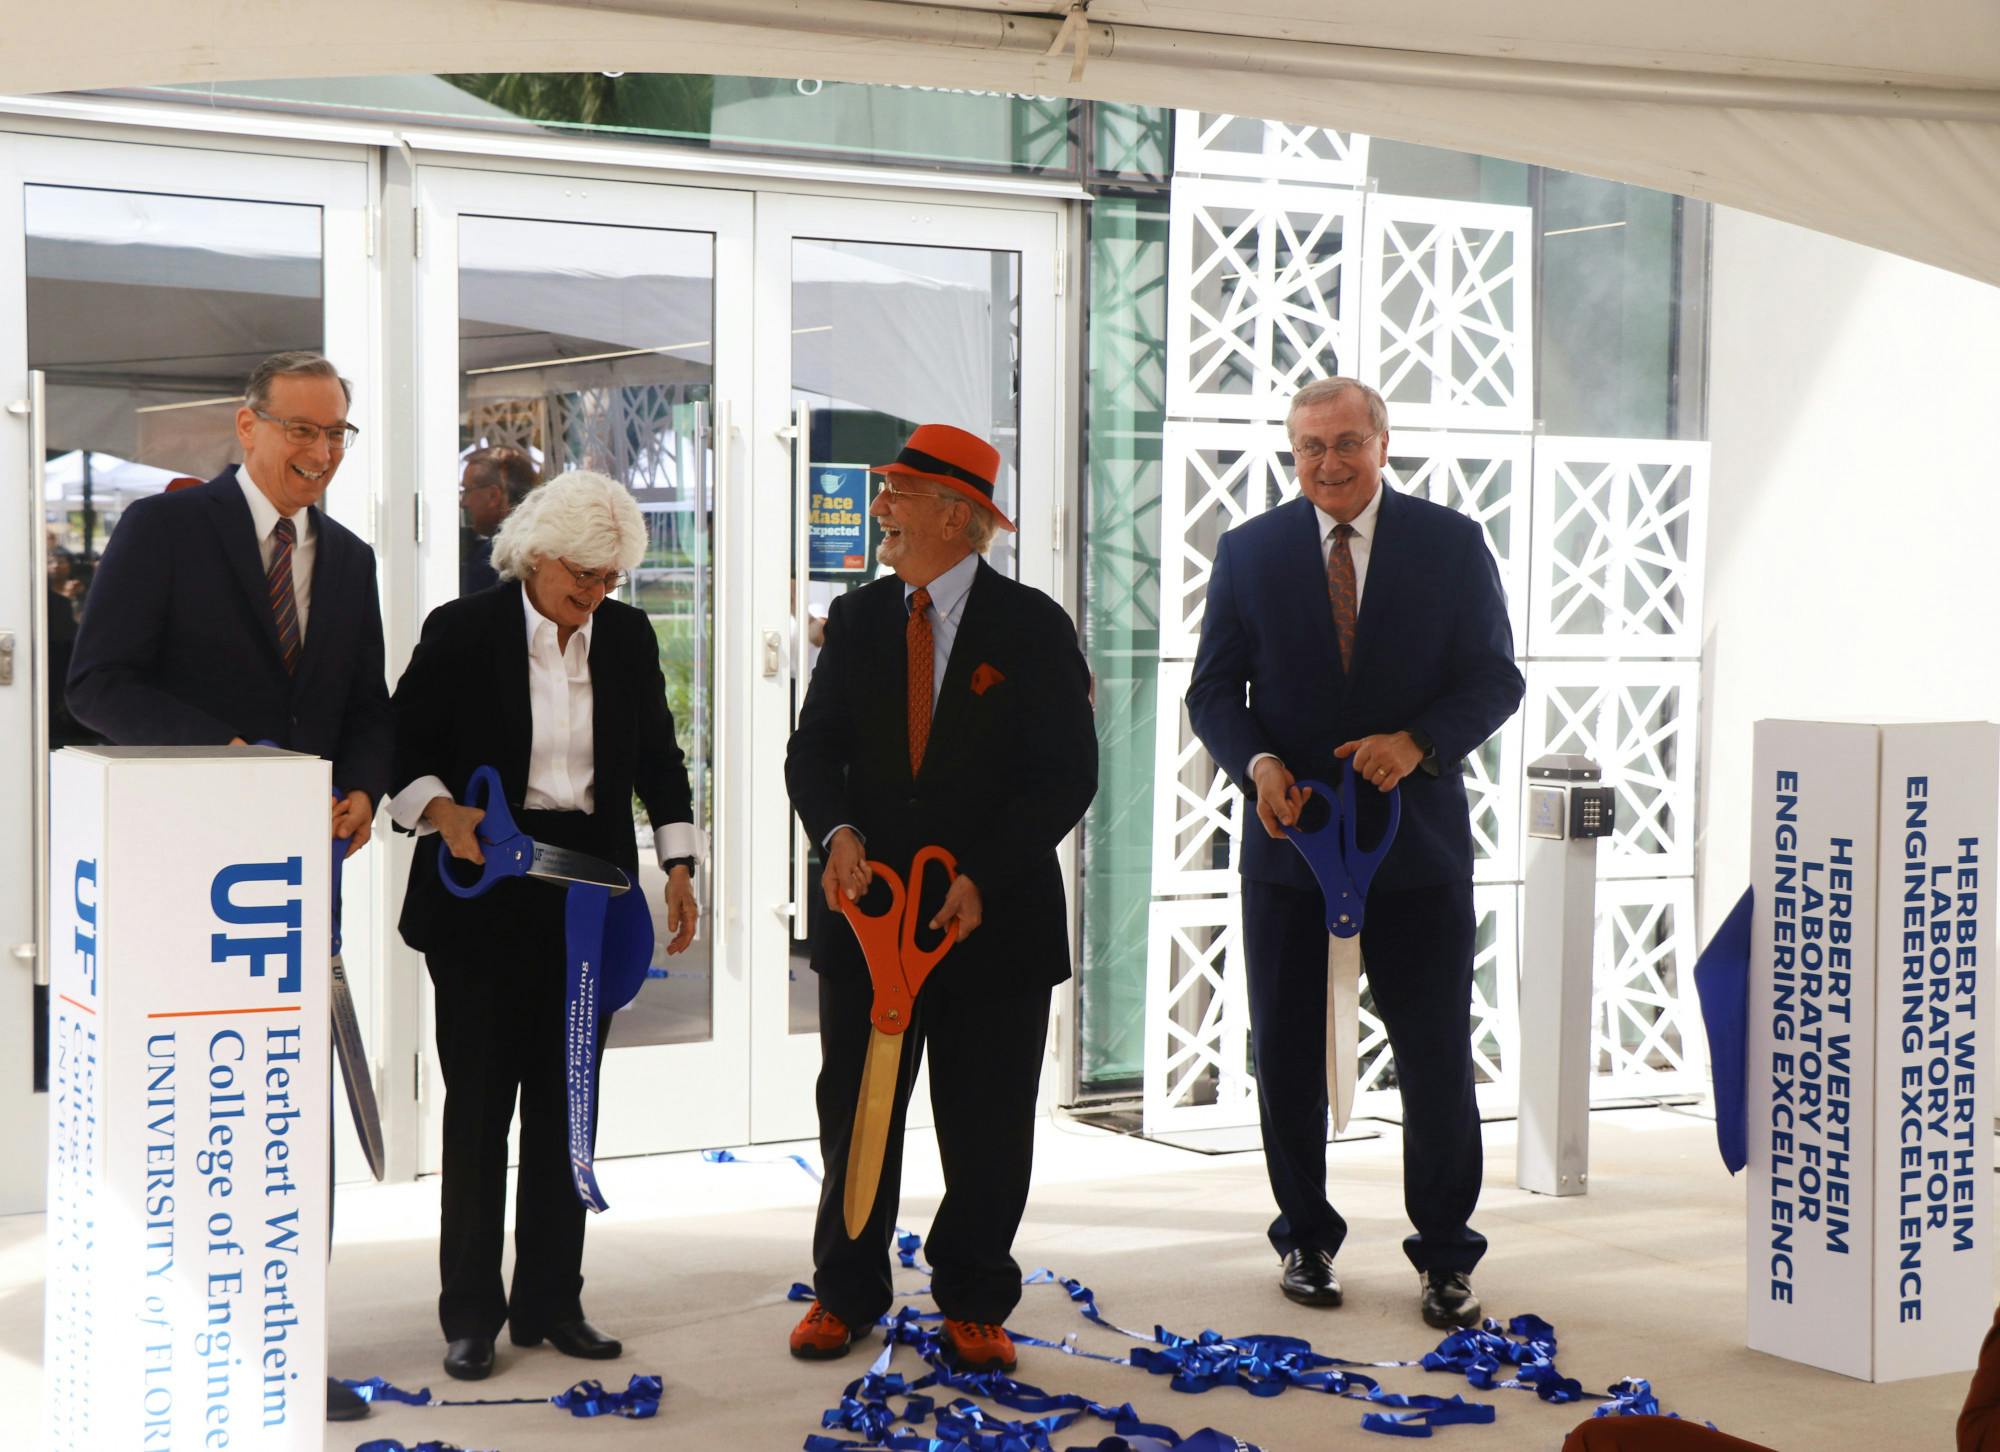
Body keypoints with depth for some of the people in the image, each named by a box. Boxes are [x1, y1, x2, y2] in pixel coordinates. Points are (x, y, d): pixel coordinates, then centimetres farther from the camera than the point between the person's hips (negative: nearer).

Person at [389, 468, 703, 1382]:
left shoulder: (627, 637, 6)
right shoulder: (463, 632, -5)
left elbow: (658, 757, 15)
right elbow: (403, 748, -2)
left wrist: (678, 866, 7)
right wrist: (443, 811, -20)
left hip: (587, 894, 4)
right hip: (482, 896, -3)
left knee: (566, 1103, 8)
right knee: (479, 1103, 1)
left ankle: (550, 1303, 18)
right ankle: (470, 1315, 10)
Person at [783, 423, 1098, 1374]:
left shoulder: (1031, 627, -3)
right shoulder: (857, 620, 8)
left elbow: (1066, 776, -7)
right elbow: (813, 750, 5)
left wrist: (983, 879, -17)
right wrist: (838, 830, -17)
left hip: (996, 917, -3)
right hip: (871, 906, 3)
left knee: (986, 1131, 5)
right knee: (854, 1115, 7)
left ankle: (972, 1307, 18)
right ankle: (845, 1294, 21)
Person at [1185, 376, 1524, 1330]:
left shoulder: (1452, 544, 2)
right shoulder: (1249, 552, 5)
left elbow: (1496, 678, 0)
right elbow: (1213, 689, 4)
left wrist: (1418, 743, -17)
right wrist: (1258, 764, -15)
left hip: (1417, 840, -1)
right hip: (1291, 837, 1)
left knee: (1438, 1058, 1)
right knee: (1287, 1058, 8)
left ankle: (1444, 1258, 14)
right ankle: (1306, 1239, 24)